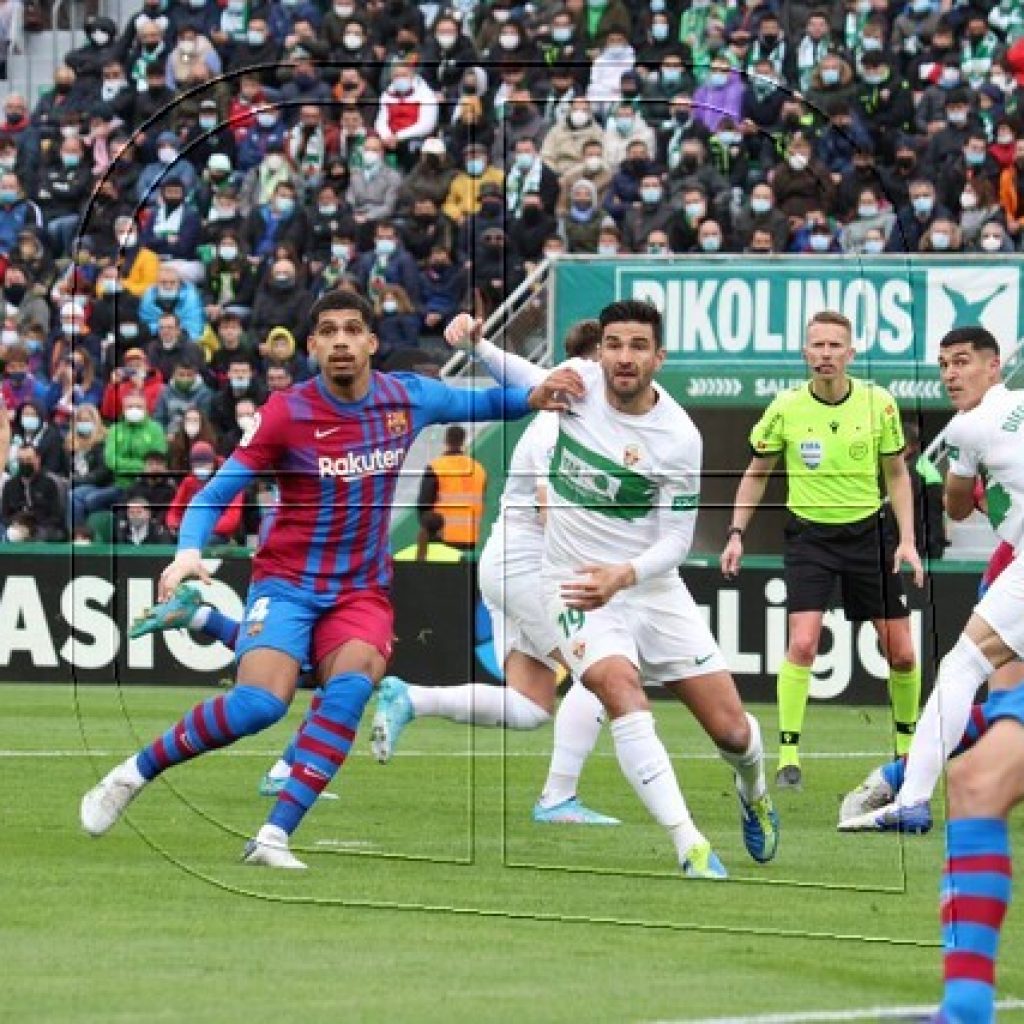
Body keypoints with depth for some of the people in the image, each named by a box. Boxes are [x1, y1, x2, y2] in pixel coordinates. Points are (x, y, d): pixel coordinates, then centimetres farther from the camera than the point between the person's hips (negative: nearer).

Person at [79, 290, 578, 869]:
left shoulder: (408, 398, 0)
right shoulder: (287, 413, -10)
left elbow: (480, 404, 18)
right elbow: (217, 492, -7)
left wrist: (532, 398, -3)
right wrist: (189, 551, -25)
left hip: (362, 591, 3)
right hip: (287, 582, -3)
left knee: (351, 687, -27)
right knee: (260, 704, -24)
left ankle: (275, 836, -27)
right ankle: (132, 776, -2)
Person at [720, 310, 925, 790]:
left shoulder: (878, 403, -6)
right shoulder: (785, 408, -8)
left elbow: (897, 474, 5)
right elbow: (757, 472, 7)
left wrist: (907, 539, -2)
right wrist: (736, 533, 0)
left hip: (868, 532, 2)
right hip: (809, 536, -2)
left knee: (901, 654, 3)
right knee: (802, 643, -19)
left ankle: (907, 743, 27)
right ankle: (788, 755, -12)